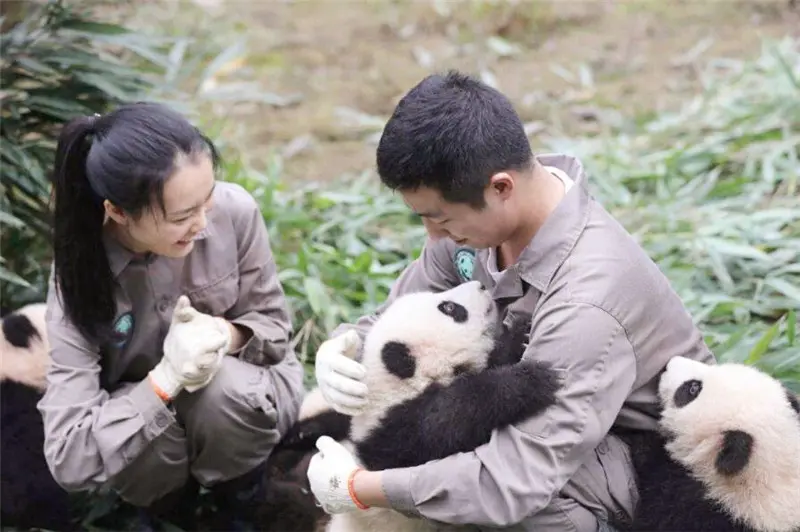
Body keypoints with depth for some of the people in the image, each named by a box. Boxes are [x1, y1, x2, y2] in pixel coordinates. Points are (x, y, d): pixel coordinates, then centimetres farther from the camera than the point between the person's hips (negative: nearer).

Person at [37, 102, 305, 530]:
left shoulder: (234, 211, -24)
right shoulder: (81, 275, -26)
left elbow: (273, 322, -6)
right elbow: (70, 460, -29)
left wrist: (224, 334, -29)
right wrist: (166, 378, -40)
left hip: (240, 383, 1)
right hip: (137, 405, -1)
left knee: (225, 393, -33)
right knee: (146, 446, -34)